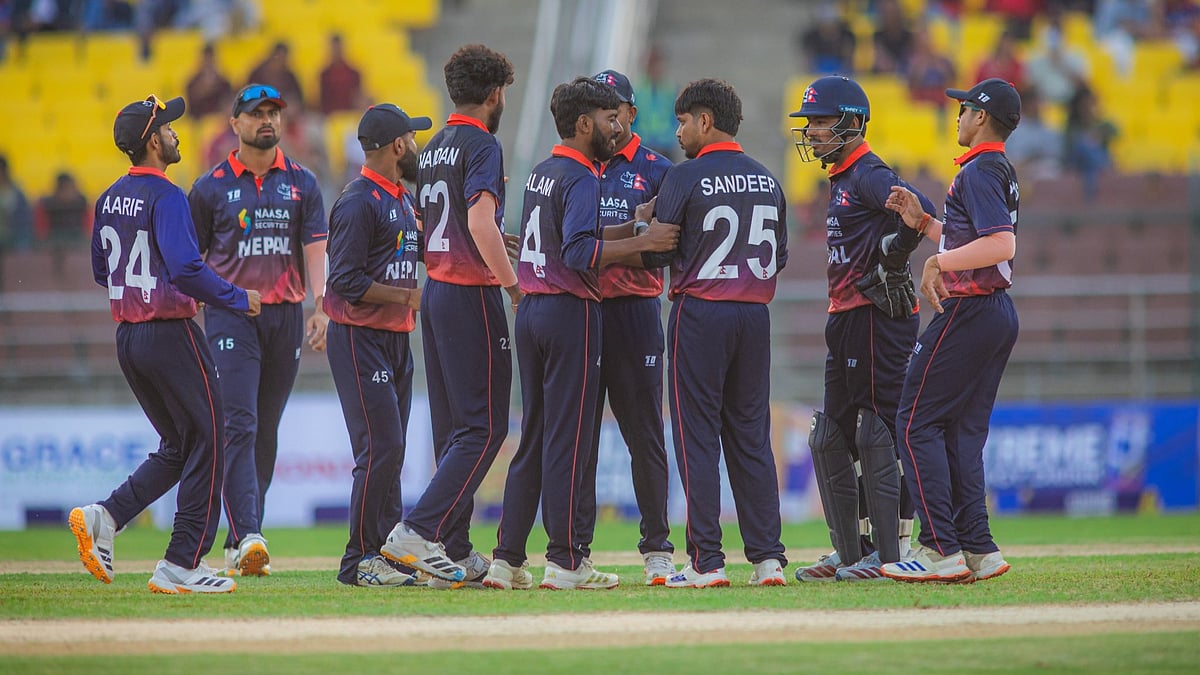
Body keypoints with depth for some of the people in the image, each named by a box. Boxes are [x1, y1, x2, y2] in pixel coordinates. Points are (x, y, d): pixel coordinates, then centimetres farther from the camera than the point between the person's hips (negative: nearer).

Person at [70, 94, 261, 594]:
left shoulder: (110, 199, 11)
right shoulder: (164, 196, -15)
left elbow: (101, 271, 21)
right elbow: (185, 267, -26)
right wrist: (238, 299, -14)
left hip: (127, 338, 8)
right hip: (170, 336, -8)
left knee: (177, 448, 18)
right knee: (206, 446, 0)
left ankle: (104, 517, 0)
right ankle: (182, 566, -3)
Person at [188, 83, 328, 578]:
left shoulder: (301, 183, 10)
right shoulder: (211, 186, 4)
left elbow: (315, 250, 4)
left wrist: (320, 310, -9)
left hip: (286, 315, 3)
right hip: (230, 313, -3)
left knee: (266, 431, 6)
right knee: (239, 425, -15)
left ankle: (240, 544, 13)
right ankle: (246, 537, -23)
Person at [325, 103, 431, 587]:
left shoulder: (404, 200, 15)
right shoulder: (359, 203, -14)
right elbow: (346, 282, -20)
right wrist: (408, 296, -18)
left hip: (397, 340, 9)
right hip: (360, 339, -9)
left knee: (390, 451, 10)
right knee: (380, 448, -13)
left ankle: (388, 552, 14)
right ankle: (361, 561, -10)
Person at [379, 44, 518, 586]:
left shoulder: (432, 150, 15)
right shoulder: (481, 145, -10)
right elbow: (480, 221, -24)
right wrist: (513, 284, -18)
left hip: (434, 292, 9)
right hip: (471, 295, -9)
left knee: (452, 430, 10)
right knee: (484, 427, -8)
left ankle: (457, 553, 10)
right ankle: (419, 531, -18)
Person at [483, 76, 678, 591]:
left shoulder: (541, 173, 16)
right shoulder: (581, 178, -13)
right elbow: (580, 254, -24)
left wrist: (635, 223, 16)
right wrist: (643, 242, -21)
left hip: (531, 312, 9)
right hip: (571, 314, -9)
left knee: (533, 436, 12)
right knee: (570, 437, -6)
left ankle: (507, 559, 10)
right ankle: (567, 561, -5)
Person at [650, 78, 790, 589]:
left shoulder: (686, 177, -8)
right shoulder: (767, 180, 10)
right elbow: (779, 257, 13)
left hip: (699, 312, -5)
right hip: (755, 316, 5)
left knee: (697, 437, -2)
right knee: (751, 436, 9)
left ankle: (706, 561, -6)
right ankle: (768, 558, 4)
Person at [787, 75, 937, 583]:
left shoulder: (868, 175, -12)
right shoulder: (842, 180, 19)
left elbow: (920, 210, -29)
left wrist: (890, 263, -22)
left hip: (878, 317, -11)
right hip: (847, 321, 11)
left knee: (876, 436, -9)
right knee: (830, 439, 13)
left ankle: (889, 553, -8)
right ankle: (850, 555, 17)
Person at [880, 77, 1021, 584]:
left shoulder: (979, 172, -14)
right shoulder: (1001, 172, 17)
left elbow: (1001, 244, -26)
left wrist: (939, 262, -21)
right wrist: (923, 222, 16)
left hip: (968, 311, -10)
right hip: (999, 314, 10)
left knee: (916, 422, -6)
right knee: (962, 430, 11)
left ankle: (942, 550, -11)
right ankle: (978, 551, 7)